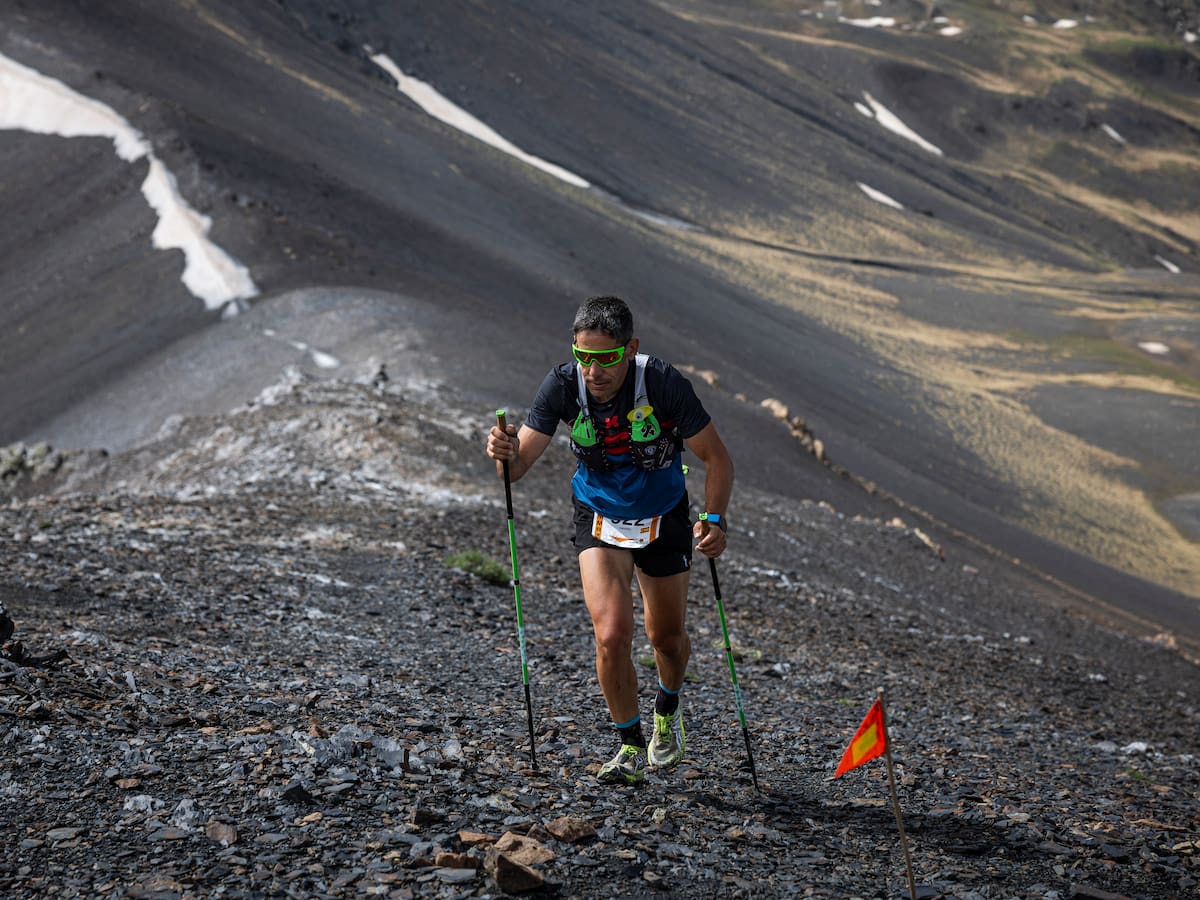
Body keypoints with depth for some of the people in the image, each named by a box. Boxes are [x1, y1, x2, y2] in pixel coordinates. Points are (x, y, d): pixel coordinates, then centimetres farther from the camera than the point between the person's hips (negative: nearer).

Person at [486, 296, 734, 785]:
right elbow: (518, 465, -23)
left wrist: (715, 518, -33)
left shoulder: (663, 384, -28)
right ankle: (631, 746, 4)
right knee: (612, 635, -16)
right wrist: (505, 453, -47)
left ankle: (668, 708, 46)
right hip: (599, 519, 0)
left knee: (668, 639, 12)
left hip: (664, 519, 0)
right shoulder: (563, 386, -24)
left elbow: (716, 457, -18)